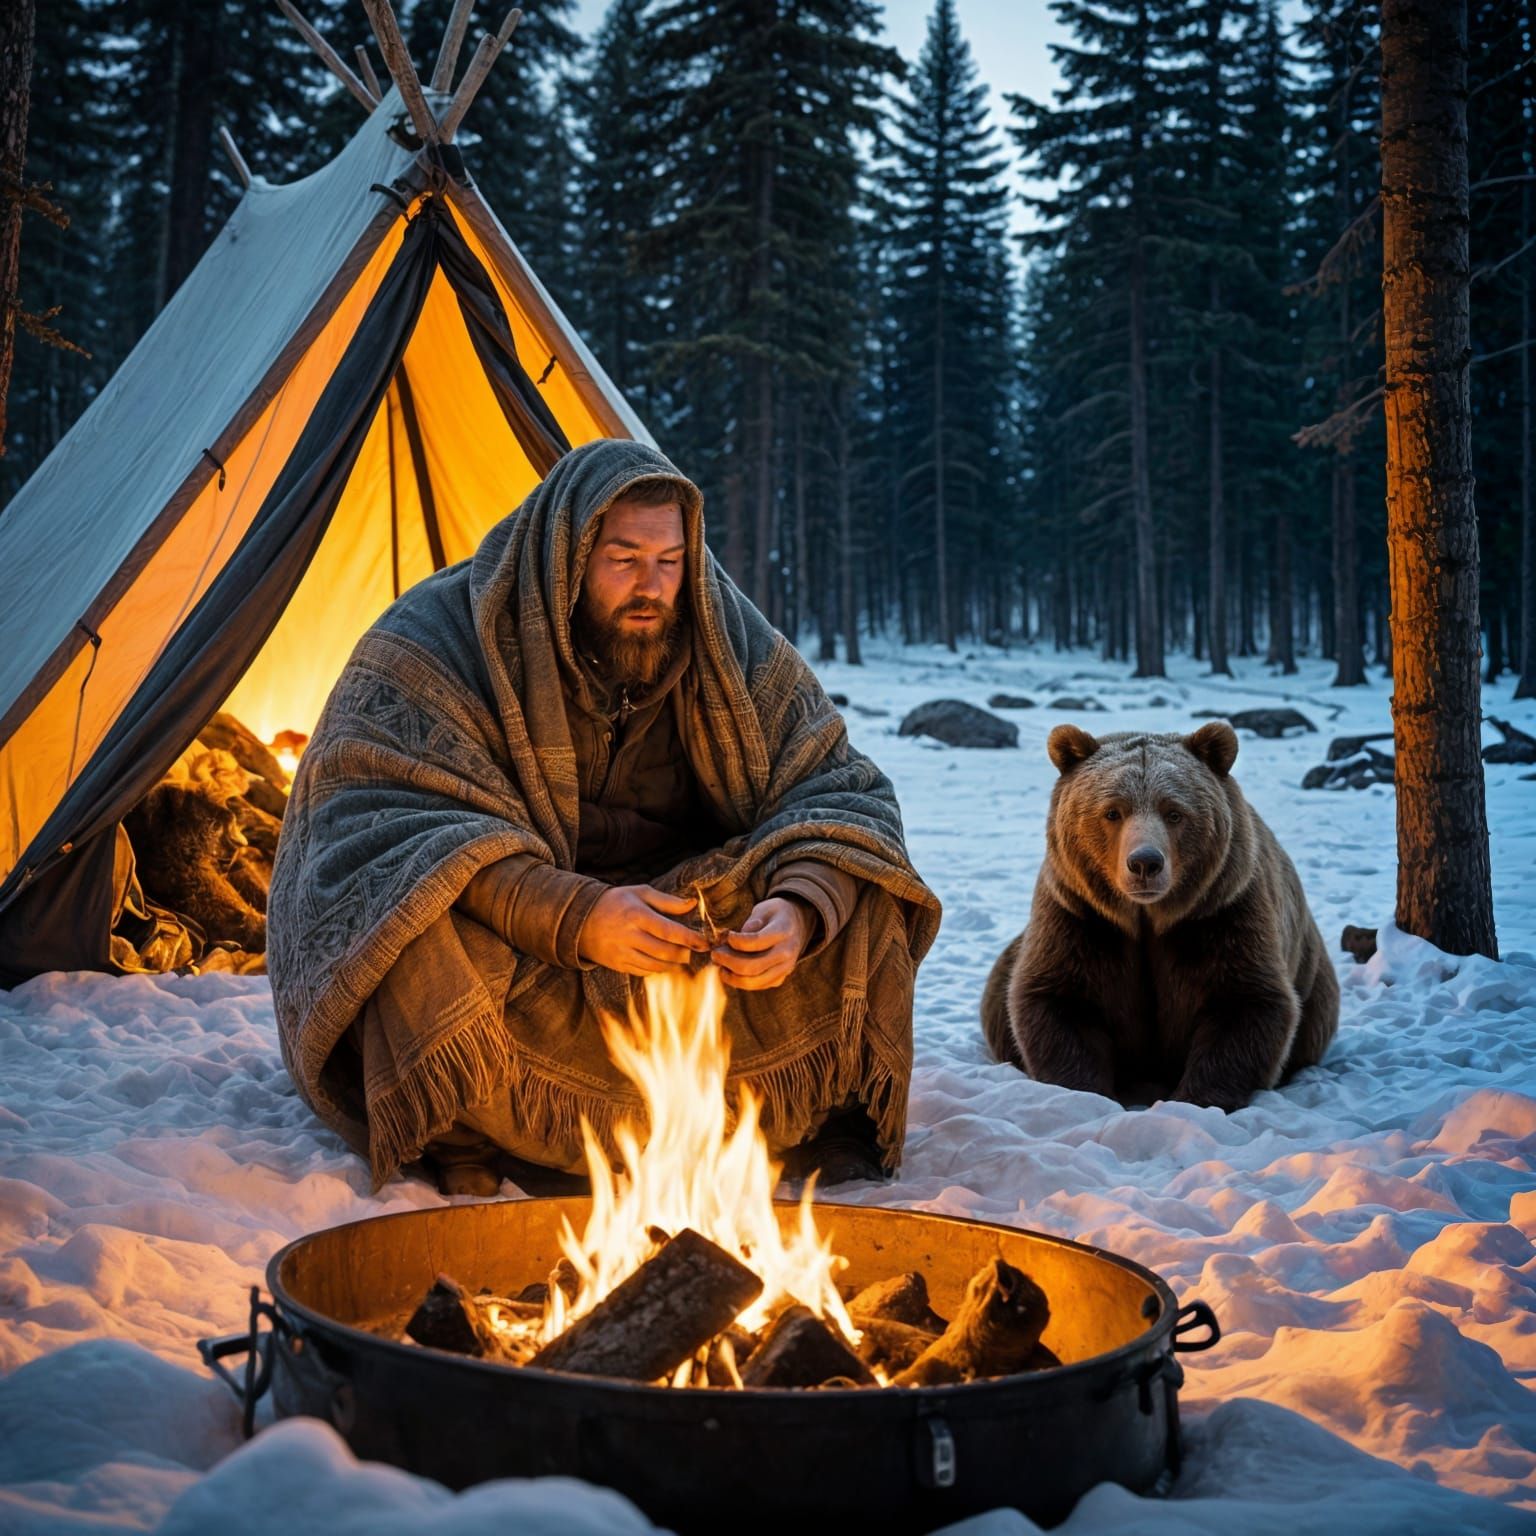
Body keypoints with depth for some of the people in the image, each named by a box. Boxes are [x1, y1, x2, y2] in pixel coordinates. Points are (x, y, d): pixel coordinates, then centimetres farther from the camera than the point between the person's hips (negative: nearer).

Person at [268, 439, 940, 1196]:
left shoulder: (733, 643, -4)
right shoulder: (437, 643, -16)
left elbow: (840, 790, -4)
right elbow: (383, 828, -26)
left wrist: (800, 907, -28)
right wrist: (573, 919, -39)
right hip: (507, 952, -3)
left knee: (860, 921, -16)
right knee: (426, 929, -36)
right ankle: (457, 1141, -13)